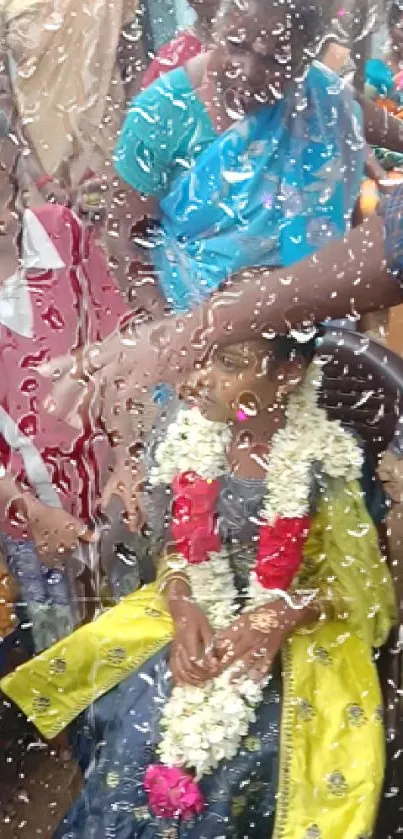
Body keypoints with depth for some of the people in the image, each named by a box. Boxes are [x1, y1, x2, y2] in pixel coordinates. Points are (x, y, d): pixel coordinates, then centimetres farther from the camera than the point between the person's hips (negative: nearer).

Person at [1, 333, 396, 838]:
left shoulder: (331, 461, -16)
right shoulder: (186, 436, -5)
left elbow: (356, 582, -7)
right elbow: (174, 548, 6)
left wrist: (279, 620, -22)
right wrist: (183, 610, -14)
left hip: (298, 634, -3)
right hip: (198, 615, 4)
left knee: (237, 752, -23)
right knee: (134, 729, -15)